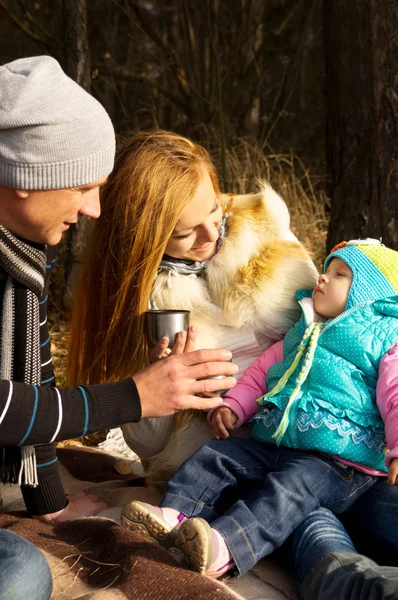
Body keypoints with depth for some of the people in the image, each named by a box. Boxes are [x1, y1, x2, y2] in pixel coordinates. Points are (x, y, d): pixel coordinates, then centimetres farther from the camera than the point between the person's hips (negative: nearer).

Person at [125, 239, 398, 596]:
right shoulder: (300, 335, 23)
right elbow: (260, 372, 27)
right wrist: (232, 407, 12)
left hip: (339, 462, -8)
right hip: (270, 445, 8)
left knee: (291, 488, -33)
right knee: (215, 458, -6)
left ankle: (225, 547, -51)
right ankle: (174, 517, -19)